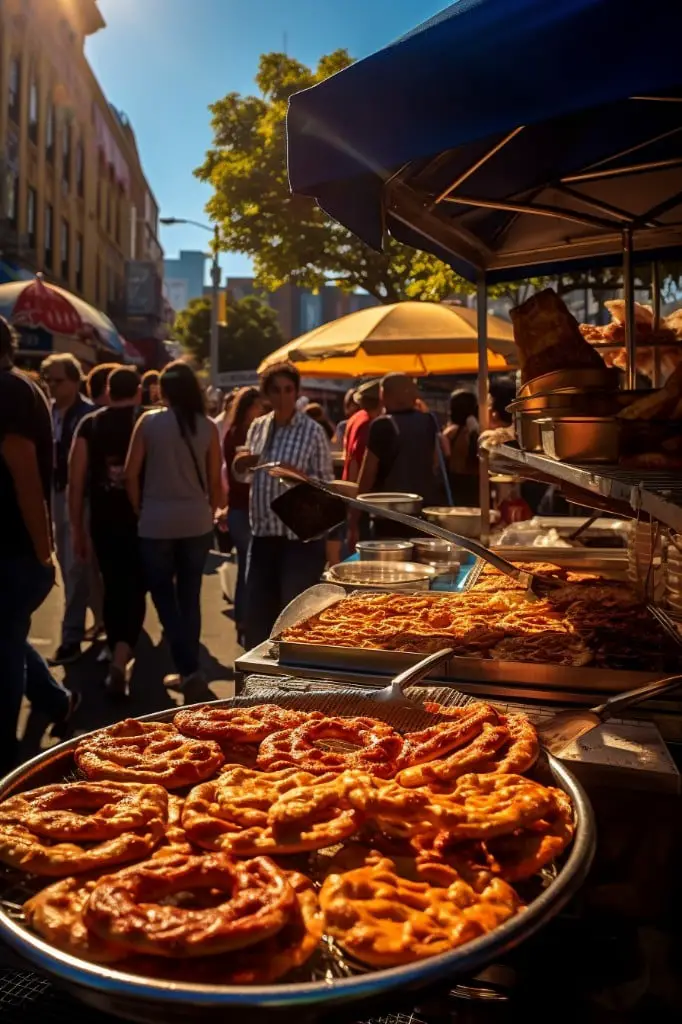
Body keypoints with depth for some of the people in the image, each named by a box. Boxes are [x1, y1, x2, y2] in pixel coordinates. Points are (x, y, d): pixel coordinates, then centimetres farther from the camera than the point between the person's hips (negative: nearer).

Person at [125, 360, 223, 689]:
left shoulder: (148, 421, -5)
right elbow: (215, 479, 1)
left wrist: (139, 510, 10)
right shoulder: (207, 426, -2)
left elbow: (131, 474, -3)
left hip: (157, 522, -2)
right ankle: (190, 664, 19)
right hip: (197, 522, 2)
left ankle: (186, 666, 3)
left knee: (163, 595, 10)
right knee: (190, 596, 14)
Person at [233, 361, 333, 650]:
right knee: (257, 615, 12)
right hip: (263, 534, 5)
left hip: (301, 537, -5)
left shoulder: (312, 431, -7)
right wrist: (241, 464, -5)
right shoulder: (257, 427, 8)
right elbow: (242, 475, 17)